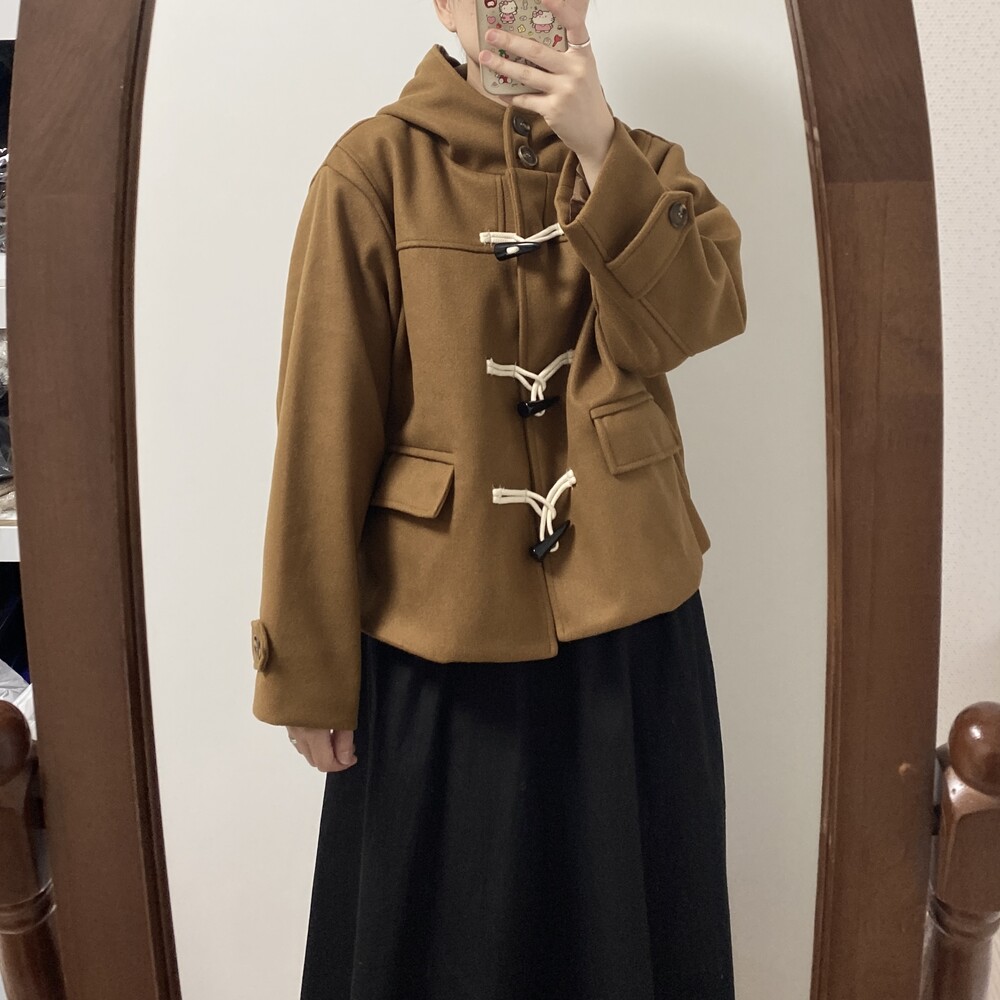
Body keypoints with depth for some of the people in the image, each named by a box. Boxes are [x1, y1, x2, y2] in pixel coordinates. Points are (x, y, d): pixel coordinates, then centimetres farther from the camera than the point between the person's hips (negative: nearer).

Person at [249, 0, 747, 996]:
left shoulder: (641, 163, 7)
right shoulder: (376, 169, -5)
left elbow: (701, 315, -11)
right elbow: (324, 434, -8)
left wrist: (598, 147, -21)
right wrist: (310, 674, -7)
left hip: (633, 623, 4)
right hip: (442, 630, -3)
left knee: (629, 920, 22)